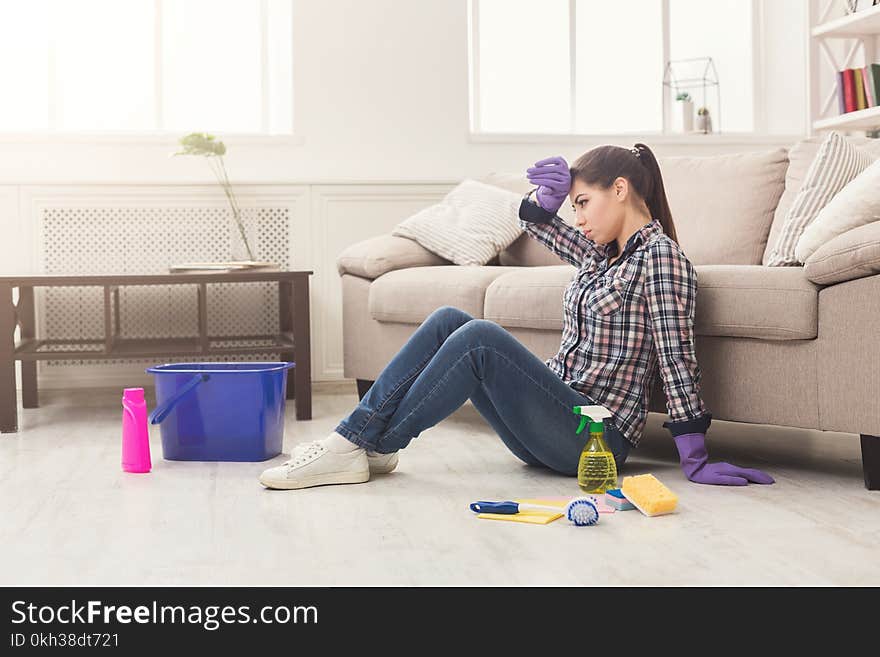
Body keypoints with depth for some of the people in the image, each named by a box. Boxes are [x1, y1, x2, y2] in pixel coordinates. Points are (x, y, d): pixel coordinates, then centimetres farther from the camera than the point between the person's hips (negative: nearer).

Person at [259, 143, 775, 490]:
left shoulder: (660, 256, -9)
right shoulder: (602, 253, 16)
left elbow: (676, 357, -16)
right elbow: (535, 221, 27)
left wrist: (696, 461, -20)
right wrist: (548, 194, 4)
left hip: (596, 436, -9)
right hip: (555, 427, 9)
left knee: (480, 337, -25)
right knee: (448, 319, -3)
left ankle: (364, 445, -18)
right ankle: (361, 437, -9)